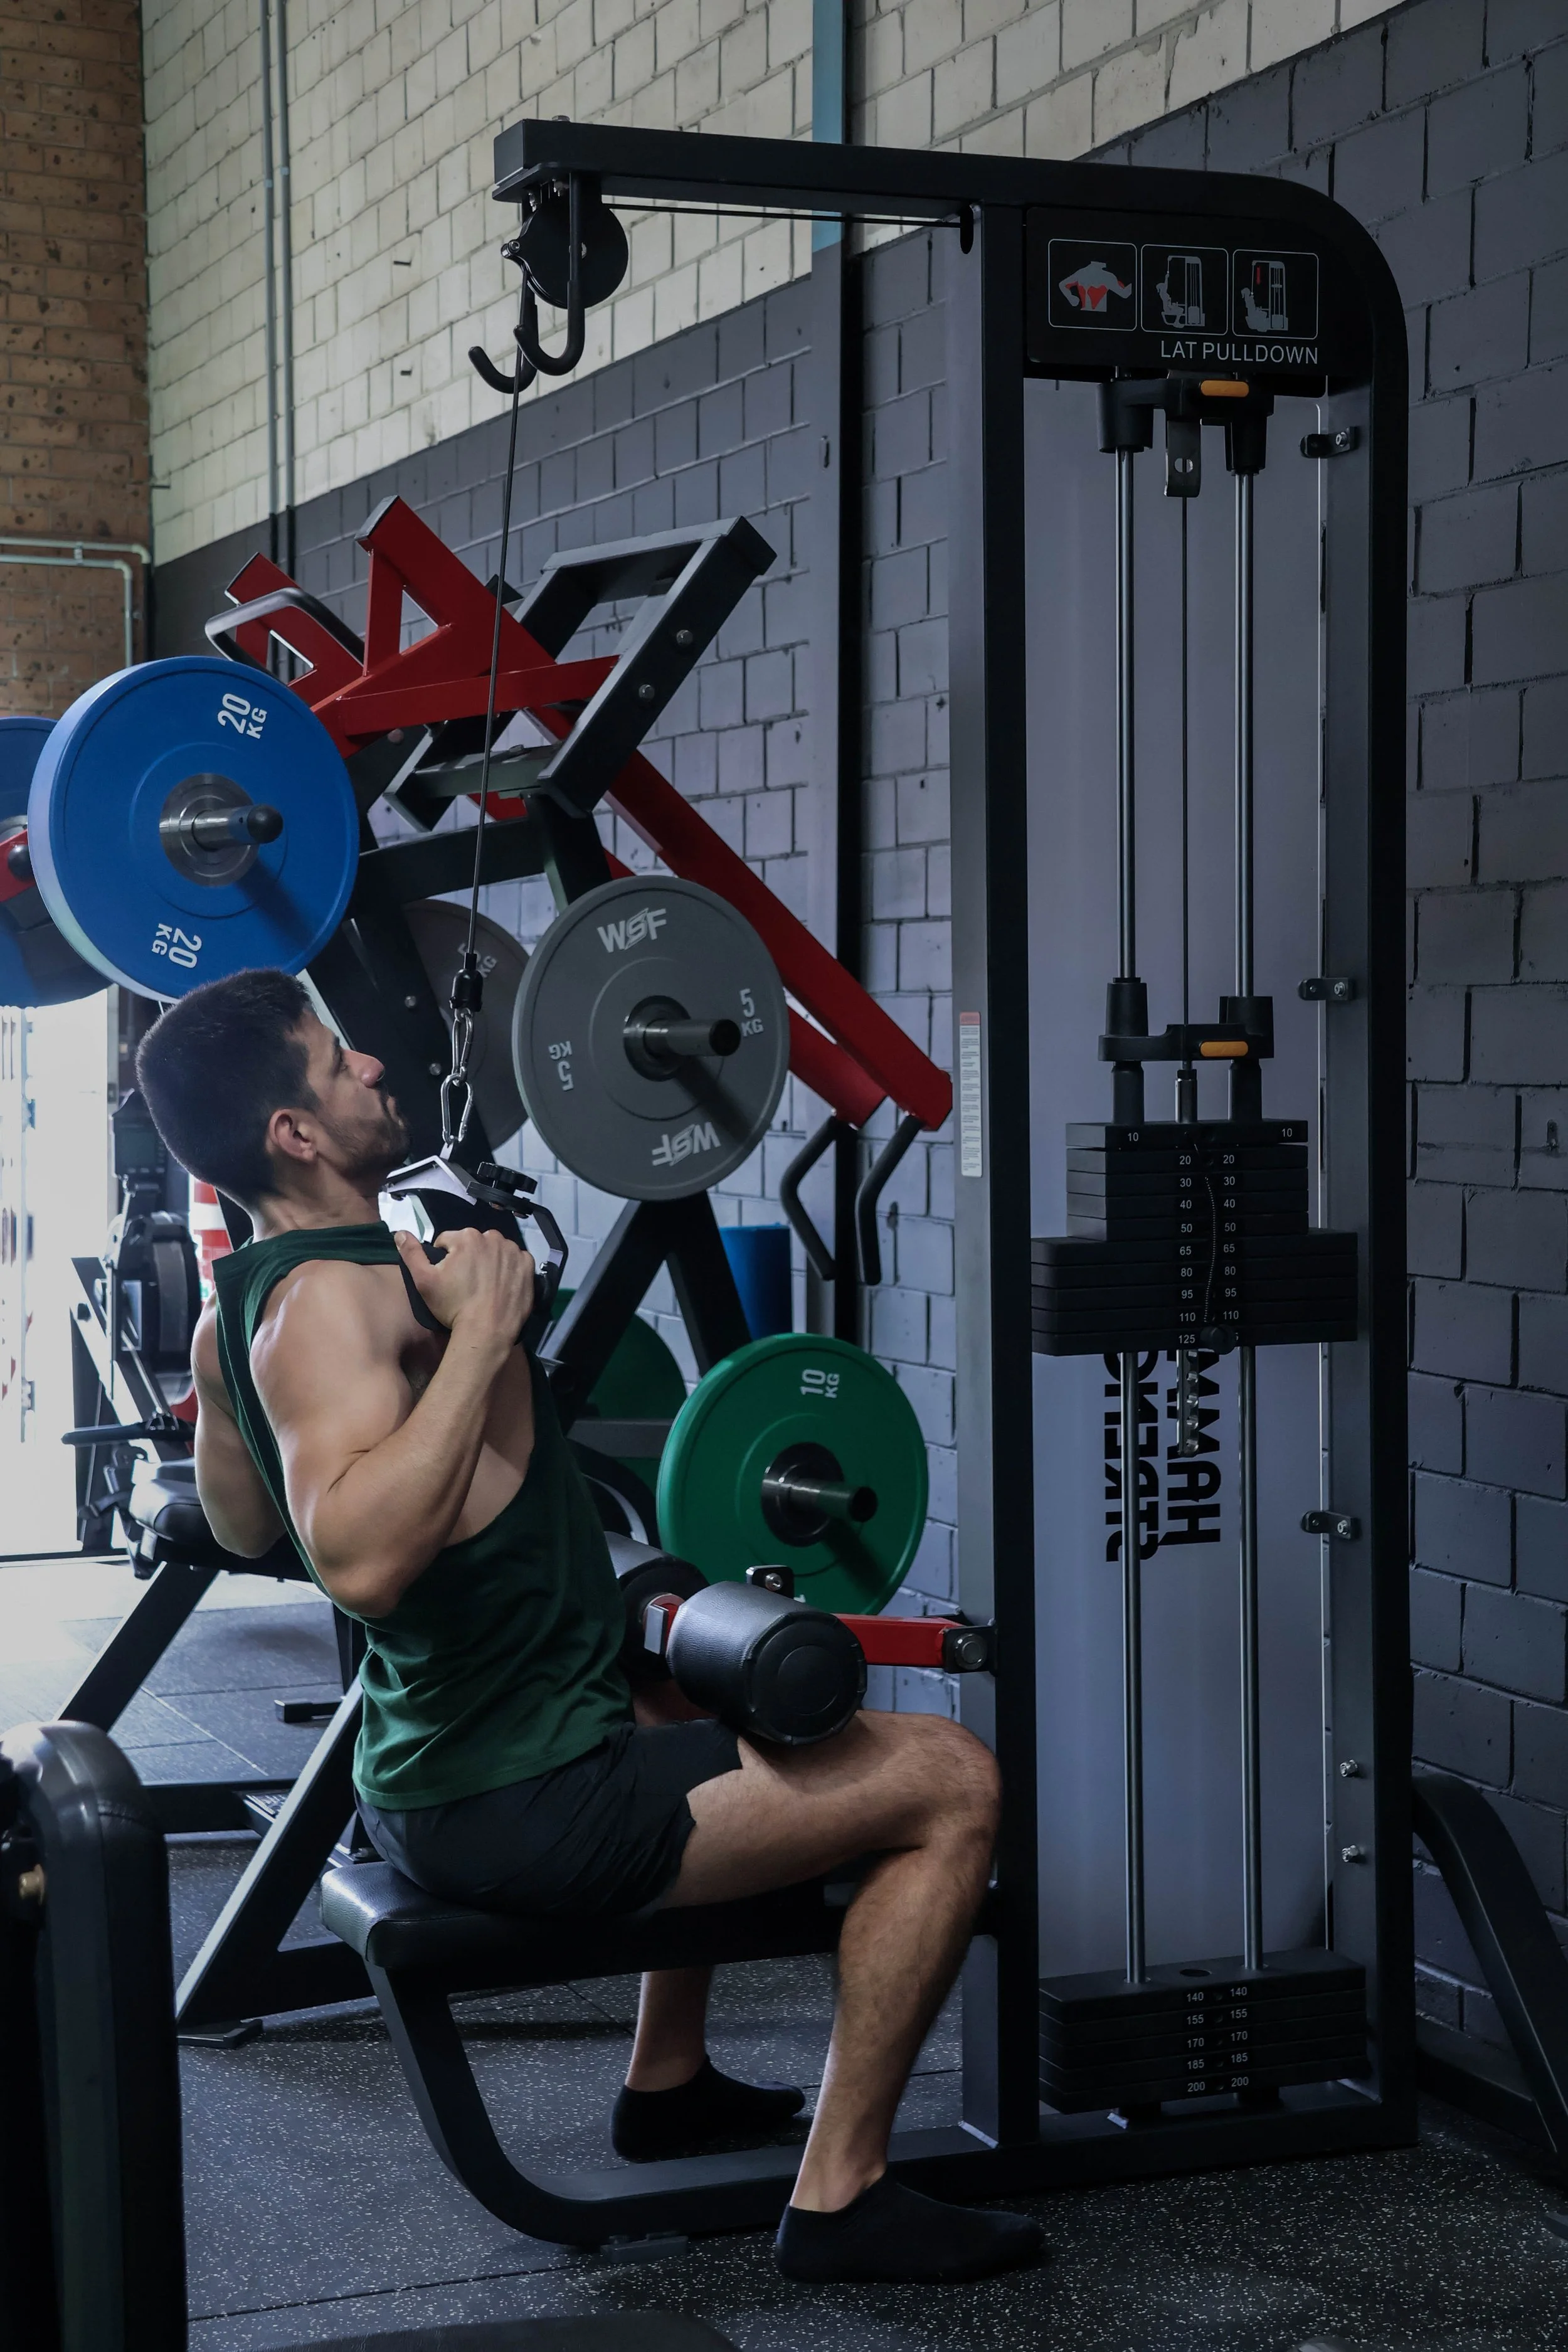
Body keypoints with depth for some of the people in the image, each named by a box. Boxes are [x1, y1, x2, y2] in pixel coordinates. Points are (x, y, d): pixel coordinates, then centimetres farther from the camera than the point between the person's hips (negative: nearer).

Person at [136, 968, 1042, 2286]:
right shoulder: (335, 1300, -23)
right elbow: (359, 1557, -39)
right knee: (950, 1785, -8)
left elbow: (241, 1525, 24)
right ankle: (840, 2198, -3)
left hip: (433, 1774, 11)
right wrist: (478, 1334, -34)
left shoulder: (240, 1305, 7)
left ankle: (670, 2083, 41)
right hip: (519, 1808, -11)